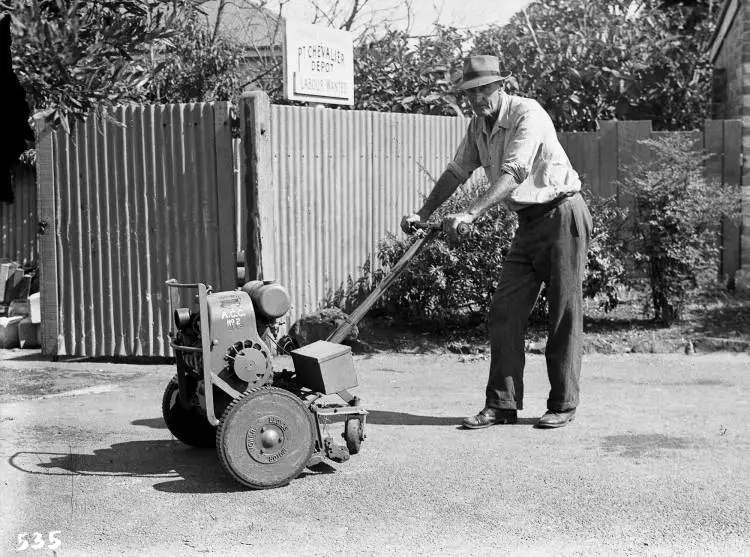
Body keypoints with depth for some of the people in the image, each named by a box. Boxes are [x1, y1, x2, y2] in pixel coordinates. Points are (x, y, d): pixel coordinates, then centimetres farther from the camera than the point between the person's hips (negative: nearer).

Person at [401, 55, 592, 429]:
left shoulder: (527, 114, -17)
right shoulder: (478, 126, 8)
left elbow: (512, 174, -28)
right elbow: (457, 171, 16)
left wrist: (469, 213, -37)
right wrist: (423, 213, 8)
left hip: (562, 215, -8)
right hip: (528, 222, 8)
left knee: (564, 315, -3)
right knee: (505, 311, 0)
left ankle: (563, 406, 6)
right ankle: (502, 405, 3)